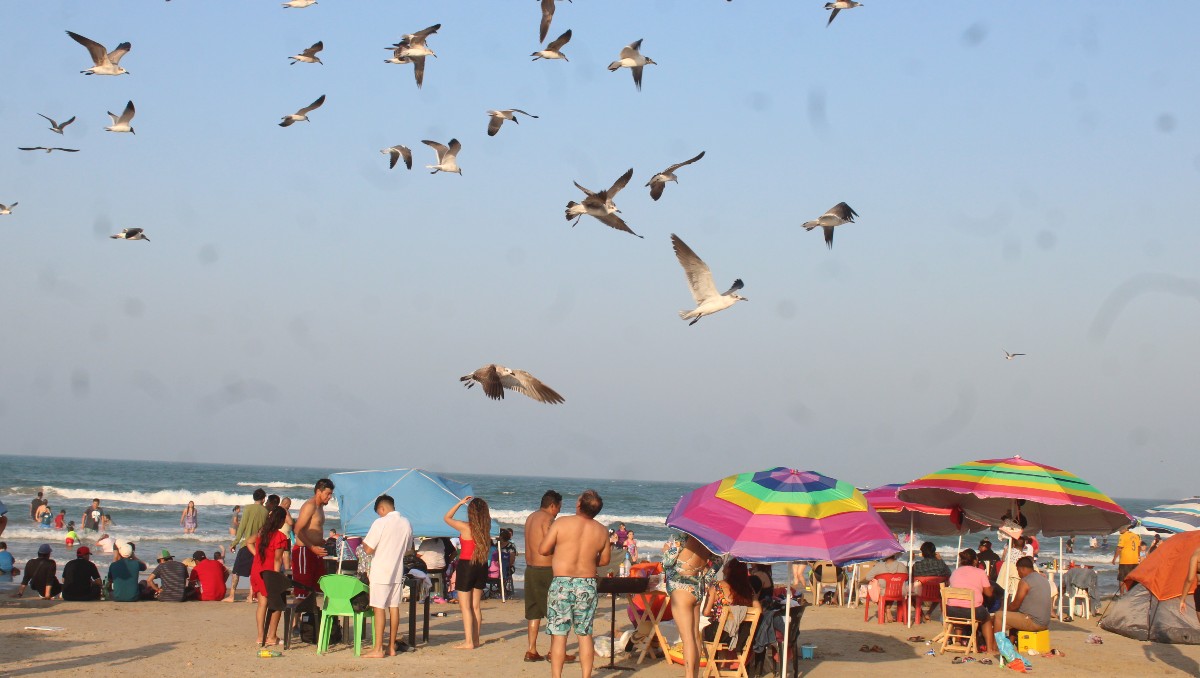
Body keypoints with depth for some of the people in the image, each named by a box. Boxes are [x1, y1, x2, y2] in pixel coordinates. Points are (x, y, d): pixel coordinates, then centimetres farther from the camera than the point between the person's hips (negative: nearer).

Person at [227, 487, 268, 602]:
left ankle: (232, 595, -1)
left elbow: (242, 526, -8)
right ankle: (251, 596, 5)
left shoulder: (249, 508, -6)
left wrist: (235, 542, -4)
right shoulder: (265, 511, 5)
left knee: (236, 570, 3)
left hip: (247, 542, -3)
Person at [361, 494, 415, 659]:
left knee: (379, 608, -3)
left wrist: (363, 542, 5)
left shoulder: (380, 523, -14)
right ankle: (392, 647, 14)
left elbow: (369, 549, -15)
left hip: (381, 572, -6)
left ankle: (378, 649, -4)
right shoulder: (406, 523, 5)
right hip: (398, 572, 6)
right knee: (394, 607, 10)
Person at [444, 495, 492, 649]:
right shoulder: (486, 528, -1)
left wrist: (460, 503, 5)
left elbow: (447, 518, 2)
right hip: (482, 567, 5)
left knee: (465, 607, 0)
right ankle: (475, 639, 19)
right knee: (475, 606, 14)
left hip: (466, 566, -5)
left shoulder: (465, 527, -14)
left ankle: (469, 642, -3)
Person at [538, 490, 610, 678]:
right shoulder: (601, 531, 2)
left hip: (561, 584, -3)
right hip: (588, 585, 3)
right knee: (585, 634, 11)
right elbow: (604, 560, 12)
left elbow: (543, 549, -7)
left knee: (558, 634, 1)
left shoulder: (561, 523, -9)